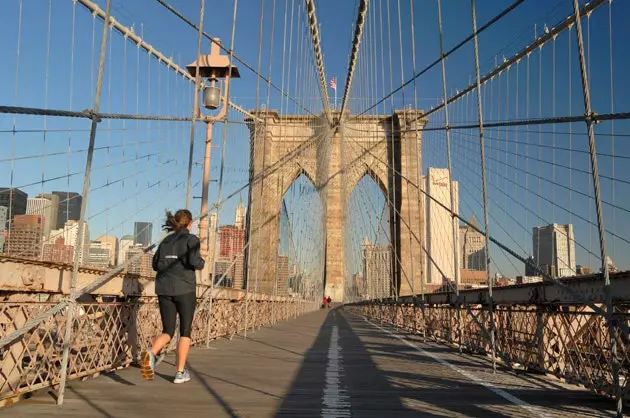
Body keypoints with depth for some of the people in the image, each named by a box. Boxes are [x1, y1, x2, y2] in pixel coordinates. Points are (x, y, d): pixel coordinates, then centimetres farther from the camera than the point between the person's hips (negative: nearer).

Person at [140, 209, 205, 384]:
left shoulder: (166, 241, 13)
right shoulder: (191, 239, -4)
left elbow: (156, 265, 14)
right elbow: (194, 262, -18)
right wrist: (202, 262, 3)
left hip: (164, 289, 4)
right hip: (184, 289, -4)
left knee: (167, 332, 9)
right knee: (185, 330, 11)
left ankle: (151, 353, -22)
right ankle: (180, 372, 12)